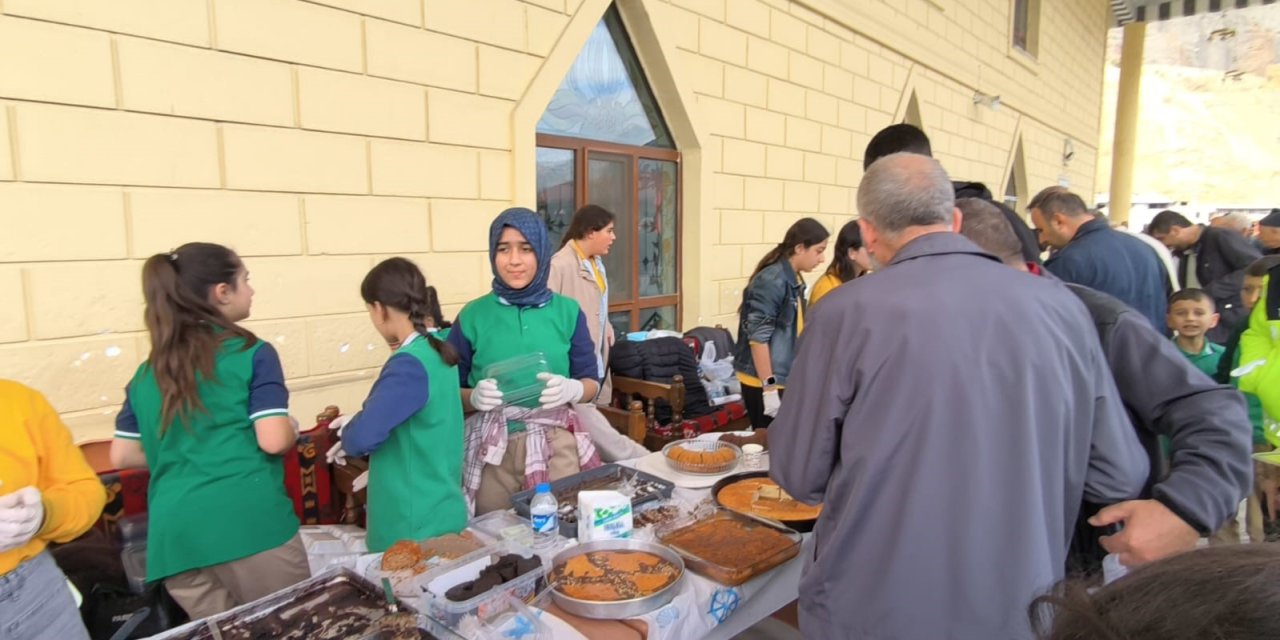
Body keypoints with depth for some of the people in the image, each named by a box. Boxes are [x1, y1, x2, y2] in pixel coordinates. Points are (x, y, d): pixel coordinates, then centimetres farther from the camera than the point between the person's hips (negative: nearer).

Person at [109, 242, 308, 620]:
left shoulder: (147, 373, 14)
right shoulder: (252, 353, -4)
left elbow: (122, 456, 17)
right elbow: (274, 441, -12)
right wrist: (293, 430, 9)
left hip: (174, 532, 6)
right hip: (248, 520, -6)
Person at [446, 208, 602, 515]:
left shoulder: (567, 311, 1)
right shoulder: (472, 316, -2)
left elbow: (592, 382, 4)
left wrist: (571, 389, -16)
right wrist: (474, 397, -17)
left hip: (556, 445, 1)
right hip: (492, 449, 0)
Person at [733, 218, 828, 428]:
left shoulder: (795, 280, 8)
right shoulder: (771, 281, -18)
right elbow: (758, 337, -21)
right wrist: (768, 387, -20)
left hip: (784, 379, 8)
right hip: (763, 382, -8)